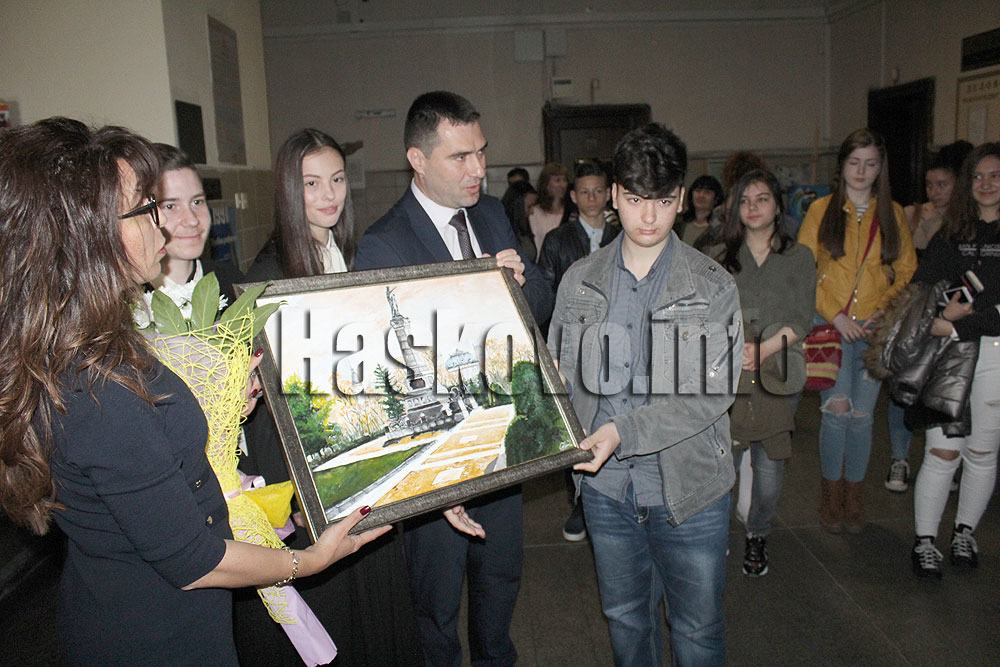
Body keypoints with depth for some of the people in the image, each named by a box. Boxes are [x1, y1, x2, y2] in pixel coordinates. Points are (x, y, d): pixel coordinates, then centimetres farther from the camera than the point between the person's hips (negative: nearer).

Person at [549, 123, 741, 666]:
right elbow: (560, 375, 4)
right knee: (625, 616, 22)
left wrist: (624, 431, -25)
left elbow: (714, 392, -15)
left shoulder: (713, 286, -7)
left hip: (688, 487, -2)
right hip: (606, 486, 2)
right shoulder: (578, 282, 1)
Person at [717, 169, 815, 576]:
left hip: (777, 376, 0)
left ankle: (757, 538, 24)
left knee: (769, 466, 2)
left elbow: (802, 319, 1)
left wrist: (763, 350, -13)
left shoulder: (799, 257, 10)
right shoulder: (724, 259, 12)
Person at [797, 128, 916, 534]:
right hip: (830, 325, -2)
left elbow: (907, 270, 11)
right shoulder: (821, 210, 3)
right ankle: (831, 493, 9)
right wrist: (837, 315, -9)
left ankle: (853, 495, 21)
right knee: (836, 410, -10)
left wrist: (883, 311, -5)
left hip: (875, 328, 2)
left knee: (861, 415, 4)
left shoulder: (892, 213, 10)